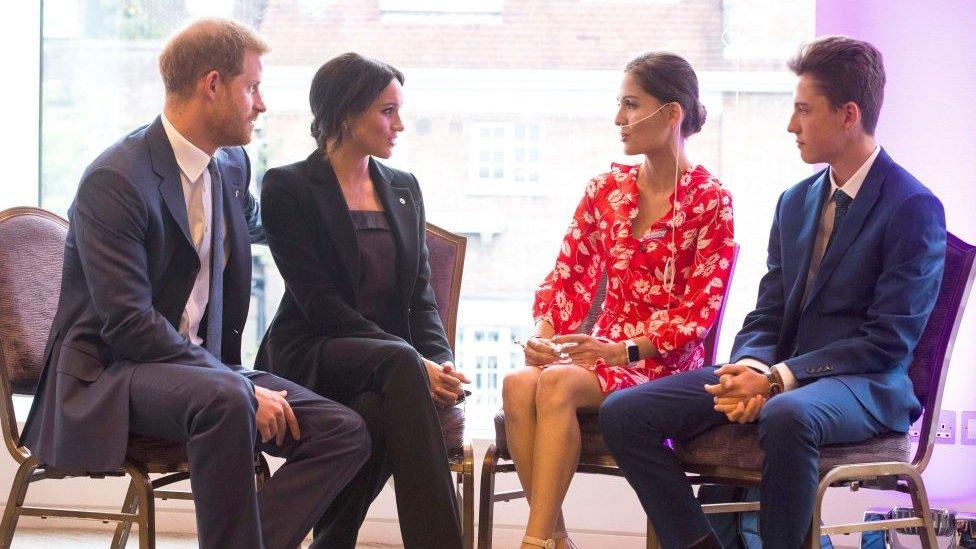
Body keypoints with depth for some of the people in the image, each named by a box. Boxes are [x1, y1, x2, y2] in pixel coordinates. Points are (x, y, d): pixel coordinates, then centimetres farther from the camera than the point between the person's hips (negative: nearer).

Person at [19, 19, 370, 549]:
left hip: (201, 366, 8)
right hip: (107, 374, -8)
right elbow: (127, 324, -23)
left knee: (345, 433, -11)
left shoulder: (232, 164, 10)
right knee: (224, 399, -39)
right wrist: (241, 386, -25)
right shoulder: (114, 180, -16)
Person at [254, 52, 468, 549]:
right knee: (398, 361, -37)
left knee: (379, 412, -35)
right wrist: (415, 364, -20)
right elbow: (318, 302, -10)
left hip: (389, 358, 4)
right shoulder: (289, 188, -2)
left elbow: (421, 295, 13)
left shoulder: (403, 189, 17)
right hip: (312, 356, -4)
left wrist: (440, 361, -11)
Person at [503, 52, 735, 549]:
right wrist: (543, 334, -10)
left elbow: (700, 309, -7)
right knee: (518, 384, -28)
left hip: (665, 361, -5)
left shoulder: (709, 200, -2)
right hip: (603, 350, 5)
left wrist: (625, 350, -19)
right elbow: (569, 275, 10)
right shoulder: (606, 189, 13)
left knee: (556, 383, -33)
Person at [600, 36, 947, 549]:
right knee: (623, 412, -11)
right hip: (776, 374, 7)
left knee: (787, 416, -43)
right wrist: (749, 370, -9)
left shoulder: (914, 208, -7)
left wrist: (778, 378, -20)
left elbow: (888, 341, -14)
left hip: (866, 386, -7)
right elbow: (767, 315, 16)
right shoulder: (795, 202, 17)